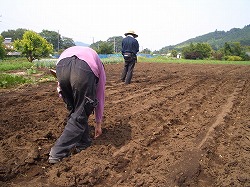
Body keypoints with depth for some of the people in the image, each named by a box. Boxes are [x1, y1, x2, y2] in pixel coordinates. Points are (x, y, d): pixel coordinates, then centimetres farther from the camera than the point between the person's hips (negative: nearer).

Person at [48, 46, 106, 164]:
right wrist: (98, 123, 47)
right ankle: (58, 153, 14)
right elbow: (100, 98, 40)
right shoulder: (100, 68, 38)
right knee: (80, 115, 12)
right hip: (84, 70, -3)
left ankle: (82, 144, 33)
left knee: (73, 110, 24)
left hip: (61, 66, 4)